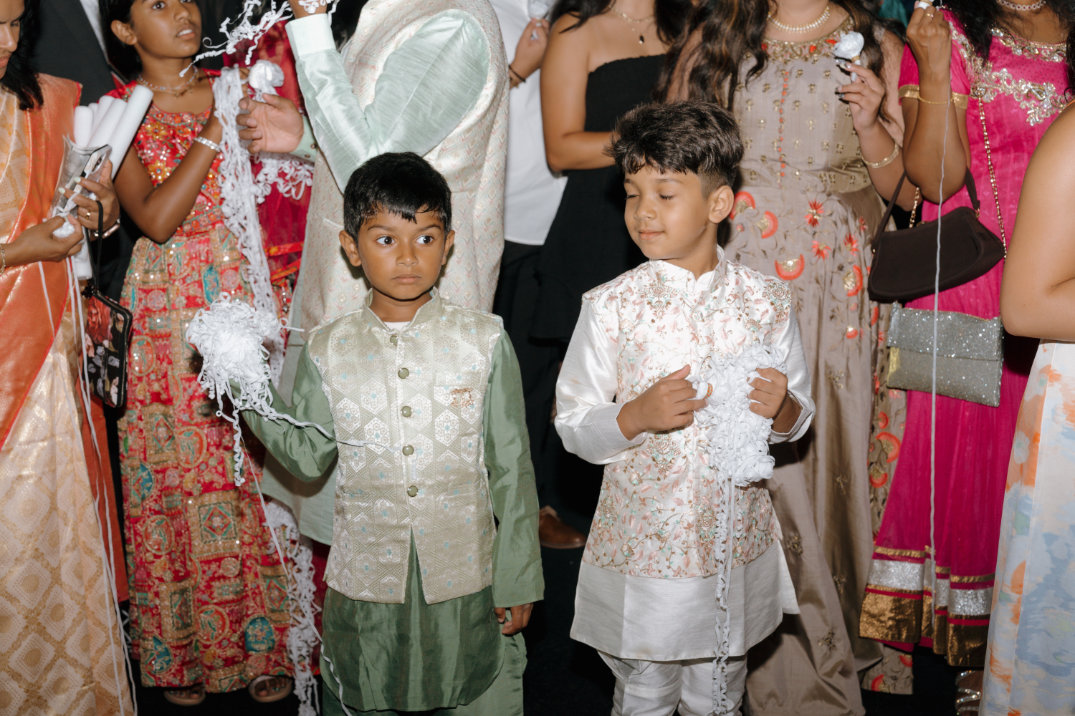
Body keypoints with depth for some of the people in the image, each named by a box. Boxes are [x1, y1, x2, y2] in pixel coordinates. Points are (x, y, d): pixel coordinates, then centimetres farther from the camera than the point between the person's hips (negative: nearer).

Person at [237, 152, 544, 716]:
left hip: (465, 575, -1)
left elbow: (511, 467, -2)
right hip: (366, 577, 1)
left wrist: (517, 580, -1)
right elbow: (309, 458, 1)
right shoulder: (327, 350, -2)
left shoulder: (484, 341, -5)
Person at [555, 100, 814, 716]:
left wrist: (780, 406, -17)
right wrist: (638, 416, -23)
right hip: (641, 546, -1)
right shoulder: (612, 306, -9)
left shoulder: (767, 301, -3)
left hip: (735, 546, 2)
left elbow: (798, 423, 5)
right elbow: (573, 427, -5)